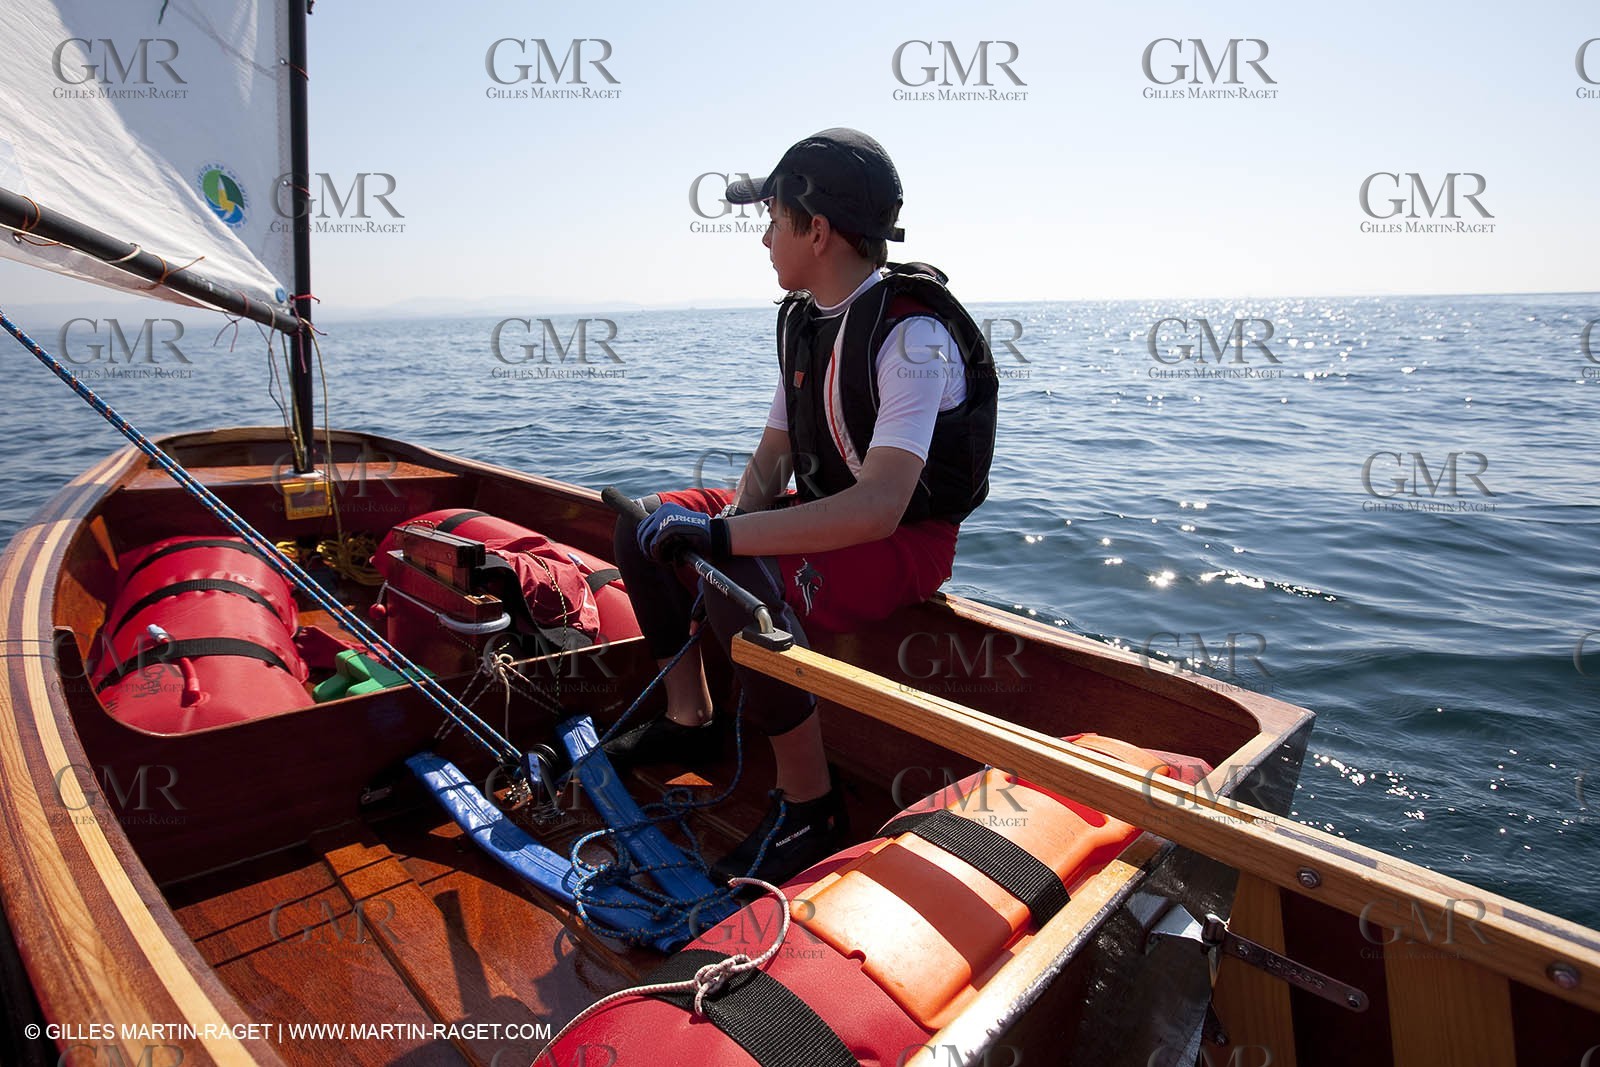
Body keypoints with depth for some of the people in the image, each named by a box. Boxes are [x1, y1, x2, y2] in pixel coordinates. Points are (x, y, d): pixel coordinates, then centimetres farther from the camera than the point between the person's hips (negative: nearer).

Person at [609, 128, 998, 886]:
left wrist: (725, 536, -38)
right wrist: (736, 522, -15)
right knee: (644, 525, 2)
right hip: (823, 516, 9)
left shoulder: (912, 334, -24)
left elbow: (878, 506, -36)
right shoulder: (802, 318, 3)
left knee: (743, 587, -35)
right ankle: (688, 718, 15)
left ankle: (808, 807, -15)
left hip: (907, 540, -9)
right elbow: (773, 460, 6)